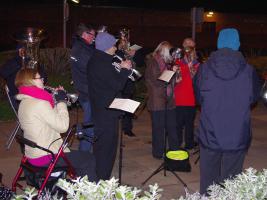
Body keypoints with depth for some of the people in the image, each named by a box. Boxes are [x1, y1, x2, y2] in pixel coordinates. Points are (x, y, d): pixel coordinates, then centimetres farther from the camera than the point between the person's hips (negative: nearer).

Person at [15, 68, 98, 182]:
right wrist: (61, 101, -10)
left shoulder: (24, 103, 8)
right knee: (89, 159, -2)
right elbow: (62, 126, -20)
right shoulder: (39, 104, -23)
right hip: (45, 157, -10)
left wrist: (56, 101, 2)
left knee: (80, 156, 24)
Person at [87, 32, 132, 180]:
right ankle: (103, 179, 6)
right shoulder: (104, 64, -22)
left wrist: (122, 70, 4)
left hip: (98, 109, 11)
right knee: (108, 145, -2)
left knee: (100, 143, 20)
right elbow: (118, 85, -21)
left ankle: (98, 175, 33)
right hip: (107, 111, -11)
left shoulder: (94, 61, 10)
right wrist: (125, 69, -8)